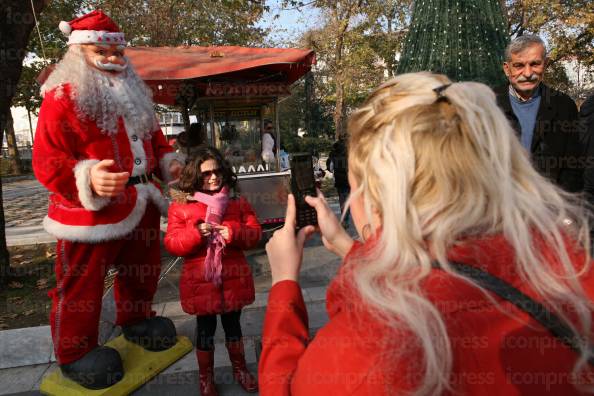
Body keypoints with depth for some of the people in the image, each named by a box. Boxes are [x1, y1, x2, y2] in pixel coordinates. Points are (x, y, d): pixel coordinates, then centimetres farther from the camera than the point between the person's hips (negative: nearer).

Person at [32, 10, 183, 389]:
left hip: (141, 204, 7)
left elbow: (153, 137, 25)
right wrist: (87, 179, -35)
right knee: (82, 284, 5)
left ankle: (136, 320, 45)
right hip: (91, 210, -7)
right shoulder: (62, 97, -10)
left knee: (144, 270, 21)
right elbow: (48, 160, -17)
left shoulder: (134, 96, 15)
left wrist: (168, 162, 6)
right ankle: (75, 353, 26)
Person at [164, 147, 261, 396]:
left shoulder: (238, 203, 1)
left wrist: (234, 233, -20)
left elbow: (255, 233, -1)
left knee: (233, 325, 19)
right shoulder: (181, 207, -5)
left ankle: (239, 369, 40)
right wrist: (196, 233, -26)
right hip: (201, 281, -2)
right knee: (205, 329, 13)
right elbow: (172, 244, -8)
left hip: (233, 278, 2)